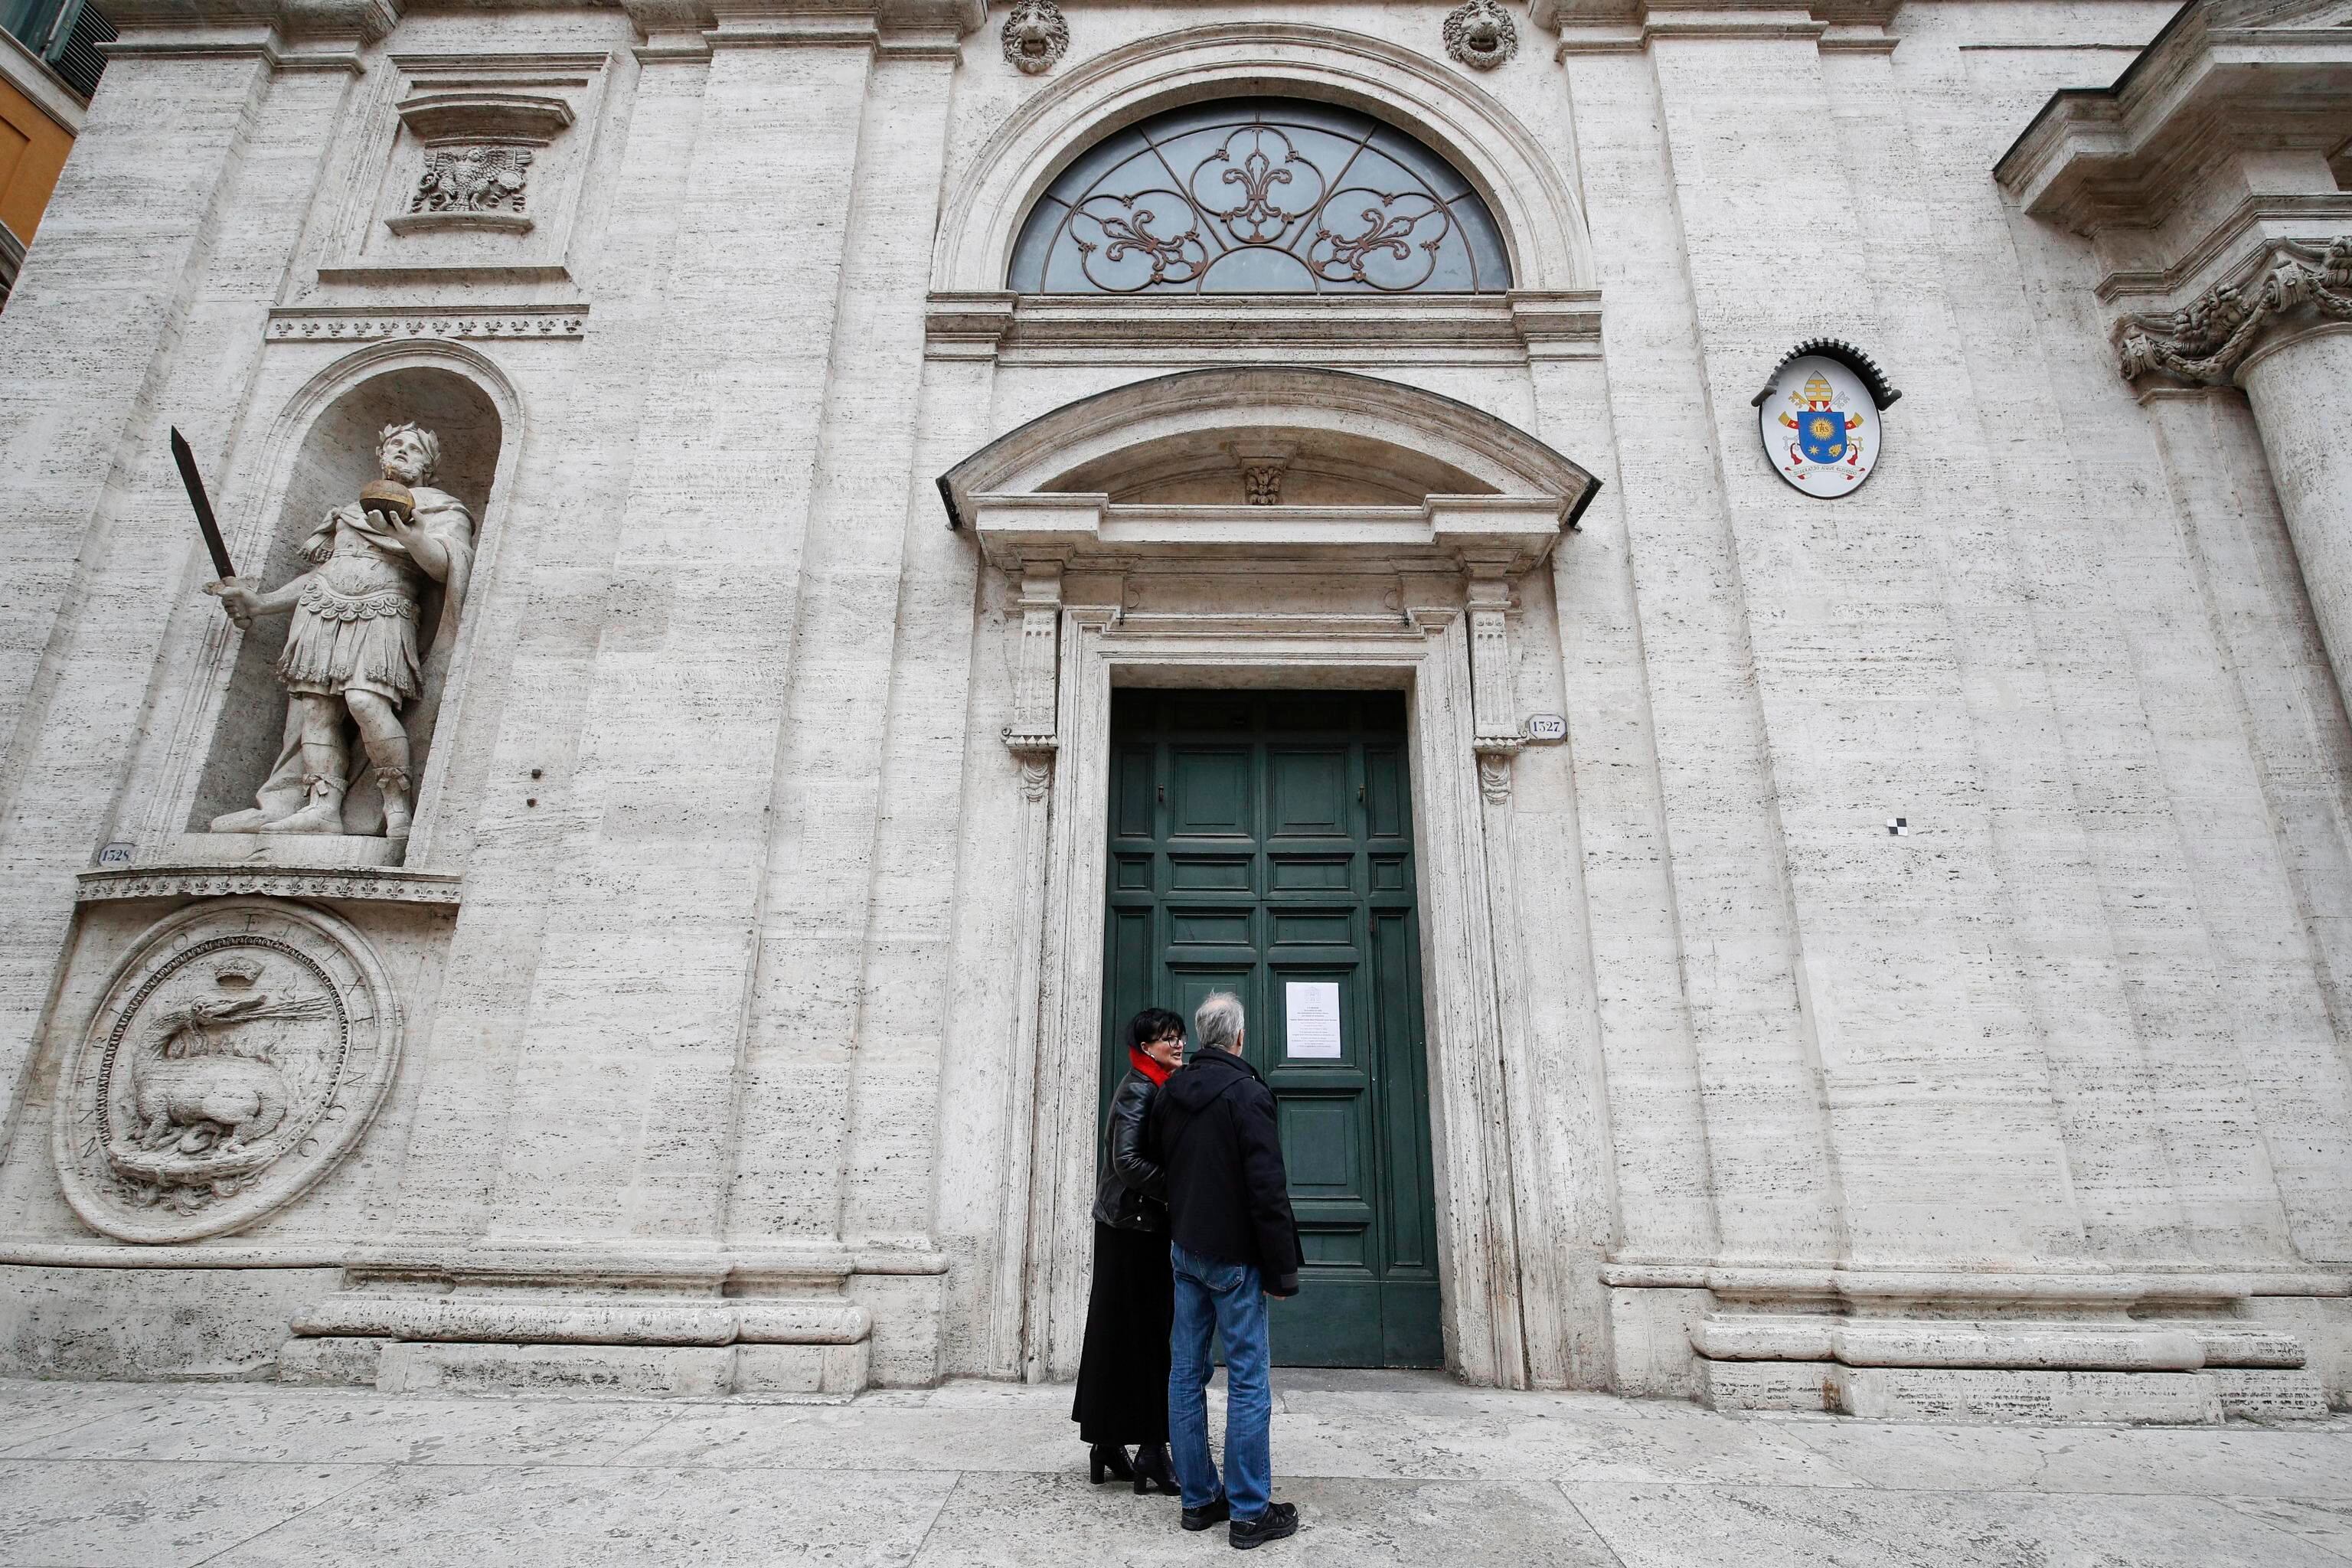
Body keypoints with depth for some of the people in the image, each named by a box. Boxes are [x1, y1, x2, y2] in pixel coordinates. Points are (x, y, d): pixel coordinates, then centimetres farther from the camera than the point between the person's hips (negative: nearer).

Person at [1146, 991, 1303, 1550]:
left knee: (1186, 1372, 11)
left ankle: (1198, 1499, 21)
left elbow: (1153, 1160, 16)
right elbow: (1267, 1187, -17)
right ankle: (1249, 1512, 7)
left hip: (1184, 1248, 7)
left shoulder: (1170, 1091, 5)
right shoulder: (1247, 1092, -16)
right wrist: (1282, 1268, -12)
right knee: (1248, 1378, 1)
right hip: (1234, 1254, -7)